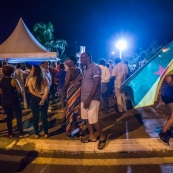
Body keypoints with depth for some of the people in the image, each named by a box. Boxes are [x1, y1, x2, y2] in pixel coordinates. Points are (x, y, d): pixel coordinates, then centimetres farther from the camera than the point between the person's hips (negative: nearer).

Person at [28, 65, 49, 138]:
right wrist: (43, 98, -14)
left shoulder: (31, 79, -5)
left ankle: (36, 134, 21)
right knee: (44, 117, 11)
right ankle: (46, 133, 19)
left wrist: (40, 97, -9)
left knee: (35, 117, 12)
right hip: (44, 99, 1)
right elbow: (47, 90, -10)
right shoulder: (45, 79, -2)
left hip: (34, 99, -1)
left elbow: (31, 91, -10)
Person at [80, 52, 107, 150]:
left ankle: (103, 136, 14)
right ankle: (92, 136, 27)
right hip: (84, 98, 9)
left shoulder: (95, 68, -12)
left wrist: (89, 99, -22)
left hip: (93, 99, -8)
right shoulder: (85, 69, 14)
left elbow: (96, 84, -18)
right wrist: (84, 98, 11)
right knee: (87, 118, 13)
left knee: (93, 120, -6)